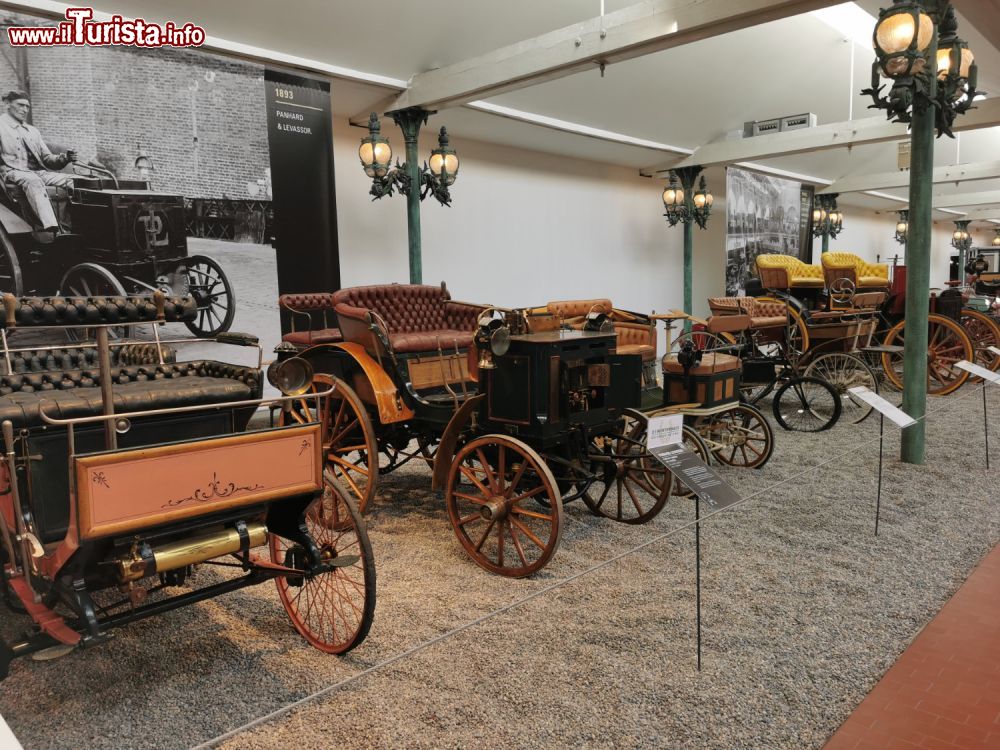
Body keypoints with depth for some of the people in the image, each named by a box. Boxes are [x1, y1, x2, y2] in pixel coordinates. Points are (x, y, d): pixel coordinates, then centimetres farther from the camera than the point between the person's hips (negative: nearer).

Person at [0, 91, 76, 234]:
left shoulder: (33, 131, 30)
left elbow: (47, 158, 23)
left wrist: (64, 158, 2)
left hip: (39, 172, 6)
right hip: (13, 172, -6)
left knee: (71, 179, -21)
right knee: (33, 181, -40)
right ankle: (51, 229, -61)